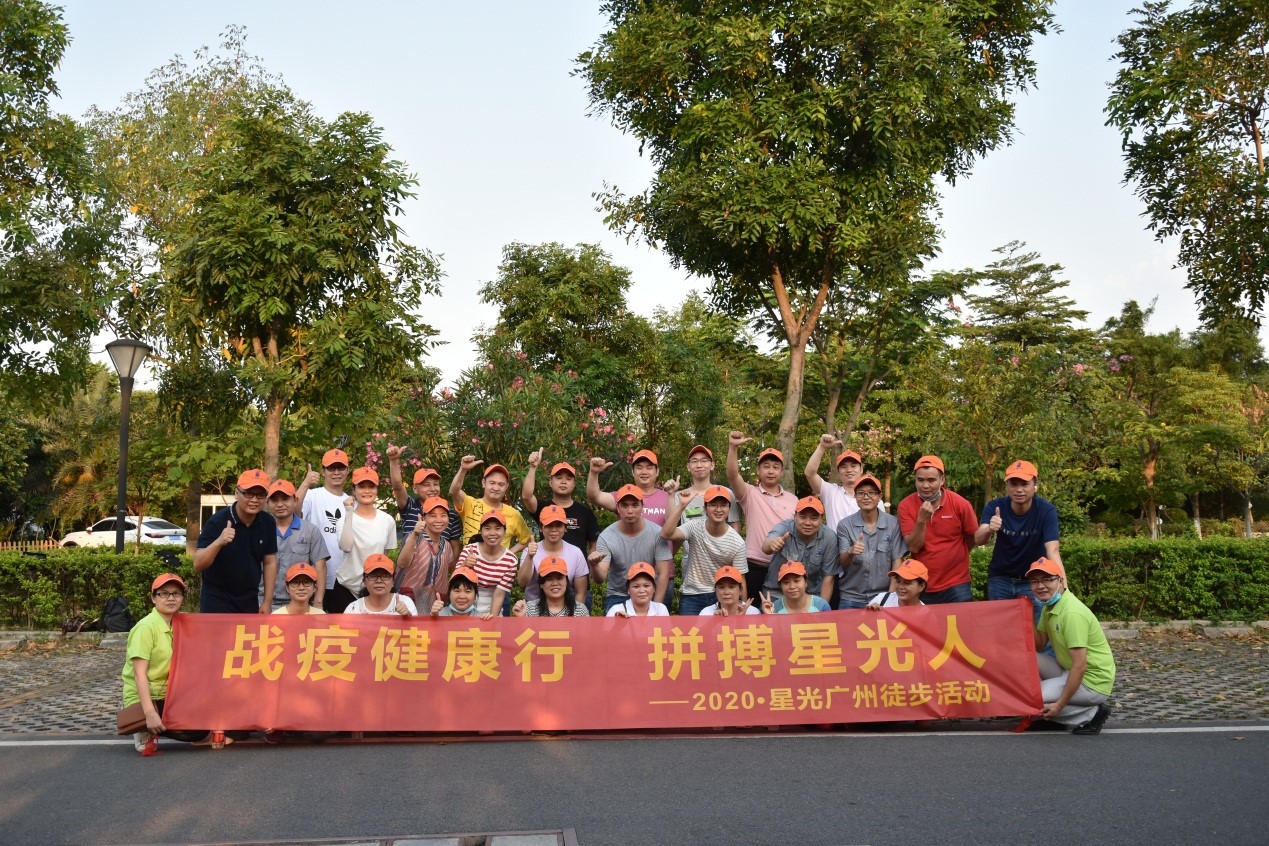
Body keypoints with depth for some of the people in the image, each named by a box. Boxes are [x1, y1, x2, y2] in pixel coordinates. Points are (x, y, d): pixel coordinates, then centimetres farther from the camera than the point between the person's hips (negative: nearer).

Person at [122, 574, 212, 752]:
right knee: (198, 731, -20)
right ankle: (146, 730, -2)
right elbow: (140, 673, -22)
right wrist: (150, 713, -30)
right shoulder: (146, 627, -16)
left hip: (167, 696, 8)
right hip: (144, 699, -8)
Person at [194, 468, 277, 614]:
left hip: (250, 602, 5)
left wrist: (267, 601, 4)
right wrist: (219, 542, -40)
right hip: (217, 601, -5)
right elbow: (198, 565, -22)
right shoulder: (217, 522, -17)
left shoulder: (267, 523, -3)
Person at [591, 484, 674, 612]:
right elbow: (600, 577, -20)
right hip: (617, 596, 0)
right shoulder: (606, 537, -12)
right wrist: (594, 565, -42)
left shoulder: (657, 533, -11)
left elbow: (663, 574, -7)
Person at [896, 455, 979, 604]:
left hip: (956, 586, -1)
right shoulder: (906, 506, -9)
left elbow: (972, 538, 6)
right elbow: (913, 547, -13)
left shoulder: (960, 504, -10)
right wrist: (921, 520, -25)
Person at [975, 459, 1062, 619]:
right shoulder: (995, 507, -16)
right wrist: (989, 530, -53)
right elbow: (978, 540, -29)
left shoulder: (1046, 510, -20)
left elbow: (1052, 550, -30)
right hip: (1000, 579, 1)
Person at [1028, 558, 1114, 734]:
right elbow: (1039, 646, 8)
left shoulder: (1072, 613, -24)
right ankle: (1049, 715, 3)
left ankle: (1092, 713, -6)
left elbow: (1080, 666, -26)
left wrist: (1059, 705, -23)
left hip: (1092, 681, -9)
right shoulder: (1049, 606, 4)